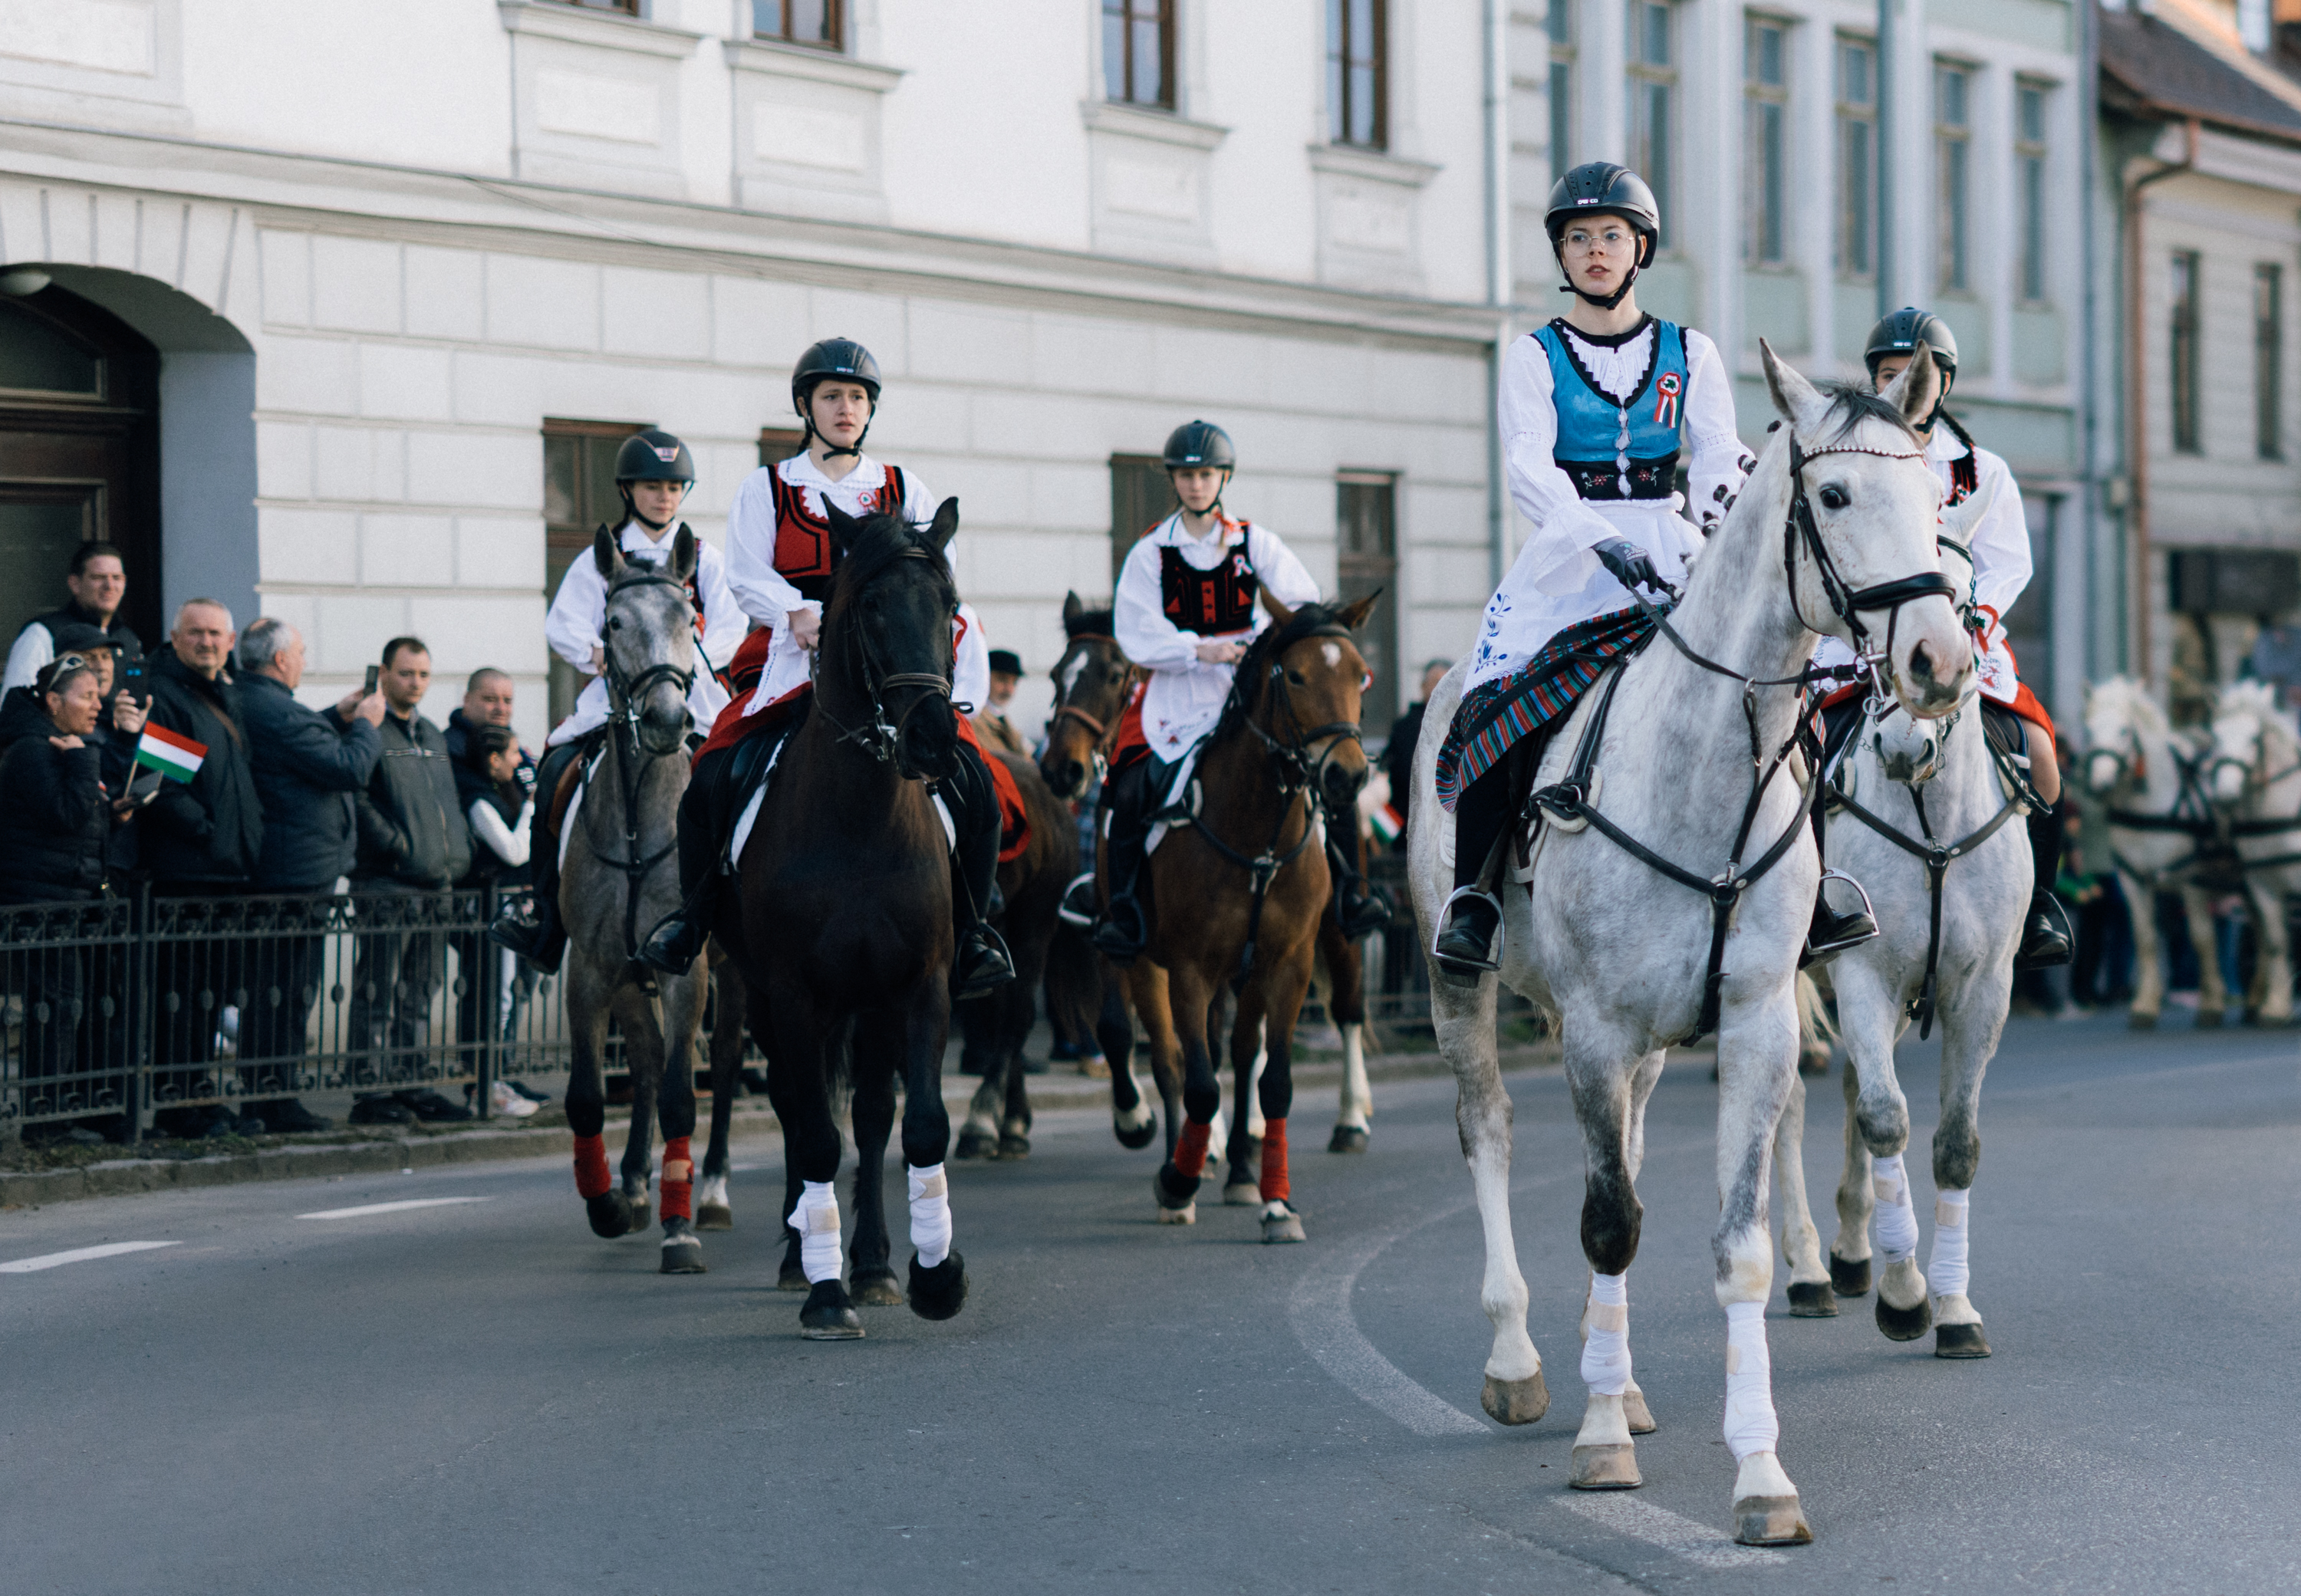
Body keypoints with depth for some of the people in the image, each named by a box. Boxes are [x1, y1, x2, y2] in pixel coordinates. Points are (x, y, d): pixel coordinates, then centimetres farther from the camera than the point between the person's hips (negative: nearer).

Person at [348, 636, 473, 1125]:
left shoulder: (434, 736, 21)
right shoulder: (368, 730, -5)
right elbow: (358, 798, -14)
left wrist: (459, 850, 13)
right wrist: (400, 846, -17)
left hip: (436, 883, 8)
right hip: (386, 883, -8)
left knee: (419, 992, 11)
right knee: (379, 992, -7)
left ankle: (413, 1086, 17)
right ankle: (372, 1093, -5)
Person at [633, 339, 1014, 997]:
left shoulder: (903, 490, 16)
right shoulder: (767, 488, 13)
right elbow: (747, 575, 1)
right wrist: (800, 614, -19)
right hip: (790, 664, -1)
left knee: (972, 782, -21)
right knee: (713, 780, -22)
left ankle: (972, 926, -5)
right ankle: (691, 916, -1)